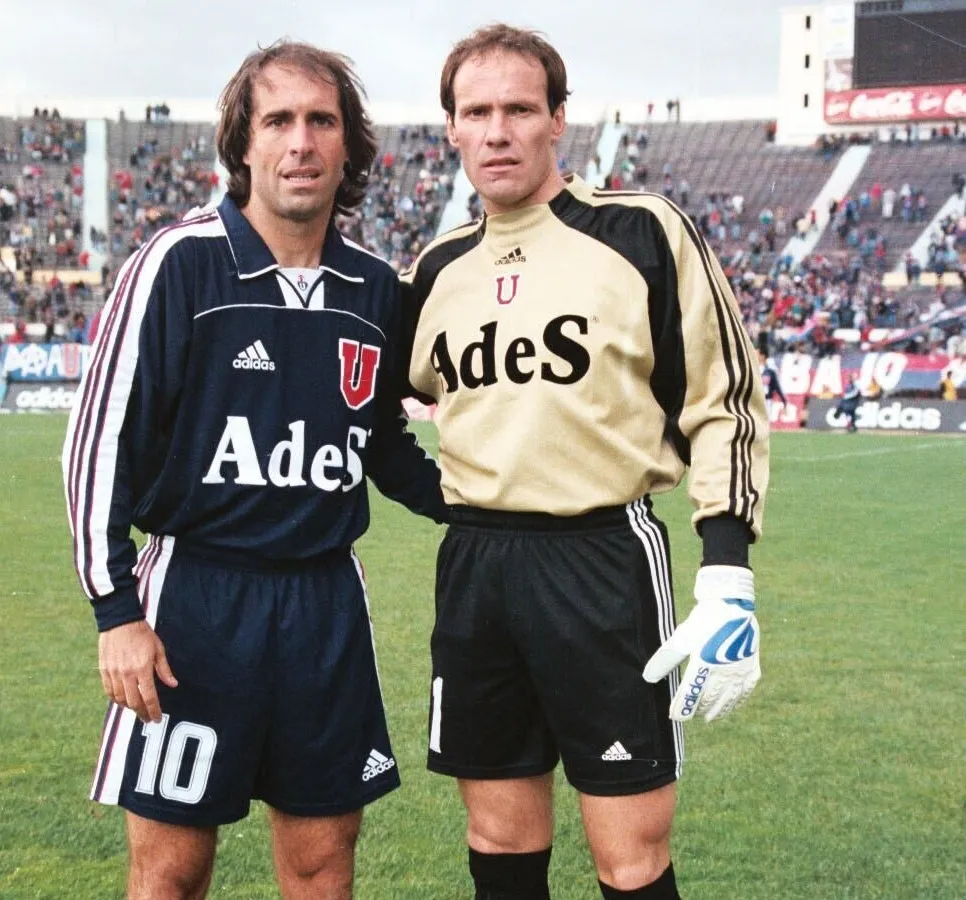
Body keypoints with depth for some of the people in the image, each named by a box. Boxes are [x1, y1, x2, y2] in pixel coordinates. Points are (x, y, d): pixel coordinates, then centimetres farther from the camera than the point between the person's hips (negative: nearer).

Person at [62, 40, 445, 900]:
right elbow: (102, 440, -8)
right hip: (195, 594, -4)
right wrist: (116, 610, -11)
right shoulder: (180, 264, -9)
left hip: (327, 599, 4)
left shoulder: (375, 289, 6)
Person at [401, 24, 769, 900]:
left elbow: (725, 404, -6)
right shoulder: (439, 269, 9)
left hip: (604, 558, -5)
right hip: (474, 565, 5)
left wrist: (728, 585, -12)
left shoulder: (642, 233, -6)